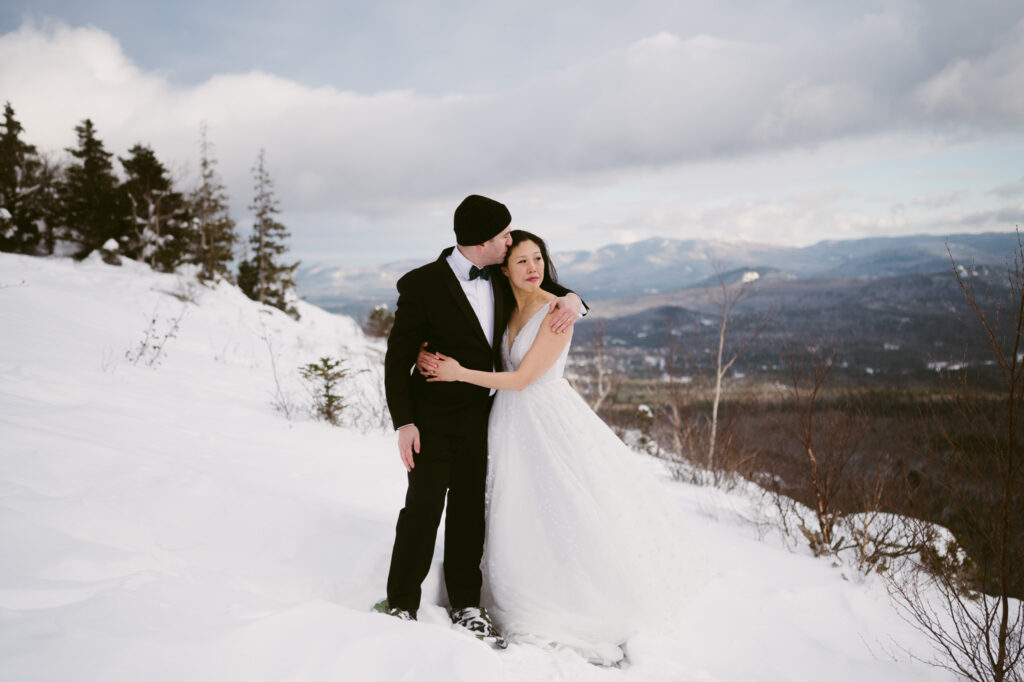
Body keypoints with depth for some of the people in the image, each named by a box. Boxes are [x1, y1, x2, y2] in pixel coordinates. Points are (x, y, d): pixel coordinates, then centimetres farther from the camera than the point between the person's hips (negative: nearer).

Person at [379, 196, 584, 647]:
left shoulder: (499, 279, 1)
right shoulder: (422, 284, -16)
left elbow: (540, 282, 18)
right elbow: (398, 357, -13)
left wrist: (569, 298, -6)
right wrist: (404, 423, -18)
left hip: (478, 416, 5)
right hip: (433, 419, -5)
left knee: (470, 510, 12)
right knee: (423, 510, 0)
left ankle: (465, 604, 24)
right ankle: (401, 606, 13)